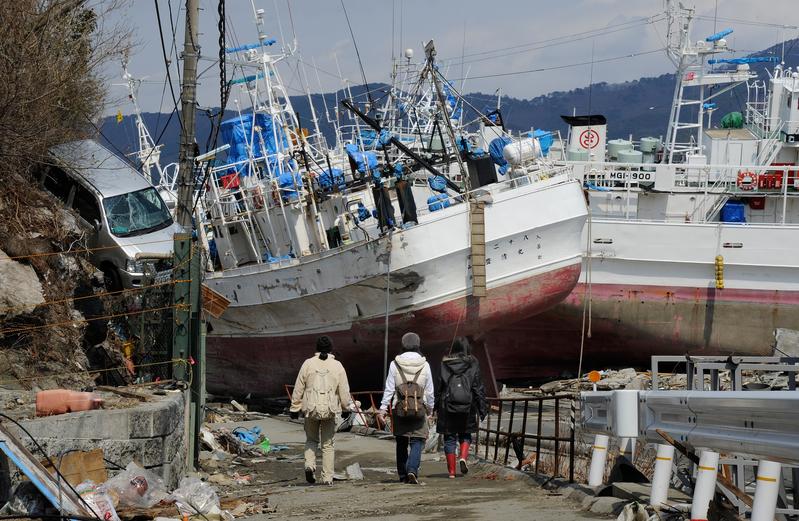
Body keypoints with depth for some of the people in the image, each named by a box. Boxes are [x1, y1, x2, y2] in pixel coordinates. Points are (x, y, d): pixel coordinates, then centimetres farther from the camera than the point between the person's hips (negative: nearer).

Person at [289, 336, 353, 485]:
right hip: (329, 410, 0)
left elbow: (298, 389, 2)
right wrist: (346, 408, 15)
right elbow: (344, 391, 2)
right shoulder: (337, 366, 1)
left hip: (311, 409, 0)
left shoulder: (308, 364, 0)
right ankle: (327, 477, 6)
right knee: (328, 444, 8)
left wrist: (294, 408, 9)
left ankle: (309, 465, -6)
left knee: (311, 439, 18)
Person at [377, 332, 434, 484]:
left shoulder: (395, 364, -2)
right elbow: (429, 391, 4)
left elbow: (389, 389, -3)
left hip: (399, 410, 1)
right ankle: (412, 469, -20)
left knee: (401, 443, 13)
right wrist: (430, 410, 16)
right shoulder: (424, 365, -1)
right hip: (419, 409, -1)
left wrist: (382, 409, 1)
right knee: (417, 442, 1)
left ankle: (403, 475, 16)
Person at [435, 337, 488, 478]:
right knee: (465, 434, 17)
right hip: (467, 406, 0)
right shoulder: (473, 364, 0)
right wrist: (482, 408, 2)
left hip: (448, 406, 0)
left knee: (450, 438, 7)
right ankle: (463, 457, -9)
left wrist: (436, 407, 9)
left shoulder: (445, 364, 1)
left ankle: (451, 470, 4)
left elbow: (439, 387, 3)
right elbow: (478, 387, -1)